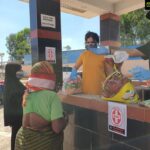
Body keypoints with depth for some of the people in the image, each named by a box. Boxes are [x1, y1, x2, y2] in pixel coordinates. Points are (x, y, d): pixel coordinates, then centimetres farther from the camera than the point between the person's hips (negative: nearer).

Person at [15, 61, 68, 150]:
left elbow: (27, 122, -12)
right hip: (47, 143, -4)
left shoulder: (28, 95, -5)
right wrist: (65, 119, -6)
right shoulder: (52, 96, -21)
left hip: (25, 141, 5)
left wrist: (47, 123, -4)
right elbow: (57, 128, -24)